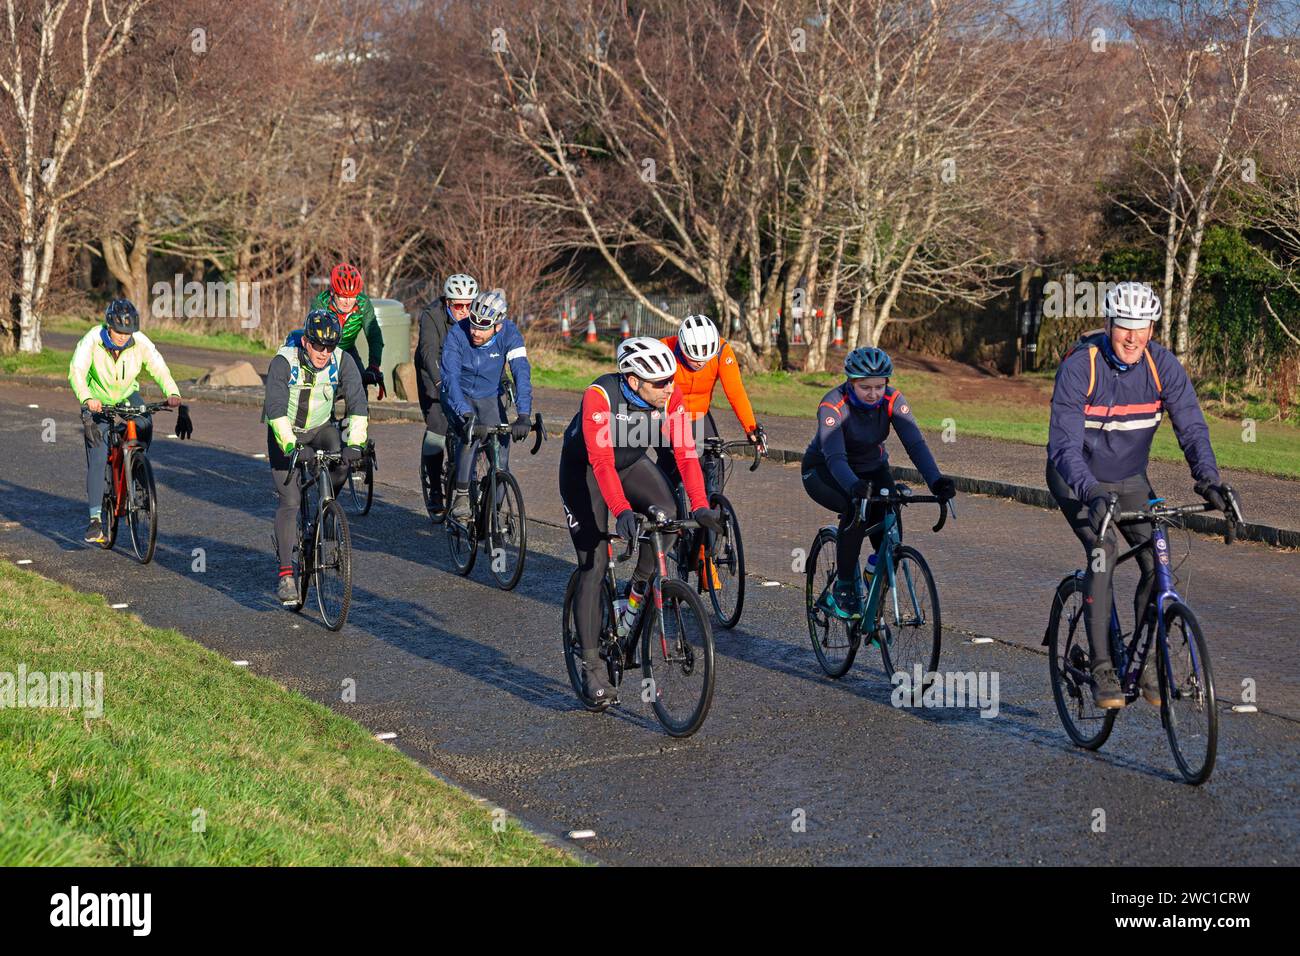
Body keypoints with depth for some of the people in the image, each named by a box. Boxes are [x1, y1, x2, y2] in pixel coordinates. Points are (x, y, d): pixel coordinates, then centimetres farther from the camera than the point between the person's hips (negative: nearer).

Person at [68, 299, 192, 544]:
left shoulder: (141, 342, -22)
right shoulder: (92, 341, -26)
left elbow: (159, 369, -31)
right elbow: (76, 371, -38)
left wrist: (173, 394, -51)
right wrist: (87, 399, -57)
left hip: (127, 395, 2)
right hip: (98, 400, -2)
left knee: (144, 424, -29)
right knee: (97, 459, -11)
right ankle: (95, 518, -4)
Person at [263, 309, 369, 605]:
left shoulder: (342, 363, -19)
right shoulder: (284, 362, -26)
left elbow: (358, 403, -27)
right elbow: (275, 407, -35)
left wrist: (355, 442, -42)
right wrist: (289, 445, -49)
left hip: (320, 429, 3)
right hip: (285, 433, -2)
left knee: (341, 463, -29)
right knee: (289, 501, -13)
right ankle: (286, 574, -12)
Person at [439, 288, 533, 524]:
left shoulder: (509, 333, -23)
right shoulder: (457, 333, -27)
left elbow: (521, 372, -31)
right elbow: (450, 376, -34)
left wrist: (524, 415, -43)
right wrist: (465, 414, -48)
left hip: (489, 397, 2)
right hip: (458, 396, -2)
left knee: (501, 455, -12)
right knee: (469, 435, -32)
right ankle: (461, 496, -21)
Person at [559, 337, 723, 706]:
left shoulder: (669, 396, -22)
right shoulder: (600, 395, -35)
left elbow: (685, 452, -26)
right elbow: (601, 460, -42)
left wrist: (700, 506, -38)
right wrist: (621, 511, -54)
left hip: (630, 464, 4)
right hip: (584, 470, -4)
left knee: (666, 513, -27)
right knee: (593, 568, -8)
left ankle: (639, 590, -2)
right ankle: (592, 665, 1)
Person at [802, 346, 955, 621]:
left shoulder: (893, 400, -18)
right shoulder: (833, 405, -29)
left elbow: (915, 443, -28)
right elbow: (834, 456, -41)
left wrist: (935, 481, -45)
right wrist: (853, 486, -62)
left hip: (872, 469, 4)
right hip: (824, 472, -4)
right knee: (857, 509, -33)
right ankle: (842, 589, -19)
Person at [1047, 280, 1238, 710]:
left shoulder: (1162, 365, -14)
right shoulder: (1079, 367, -25)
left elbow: (1191, 426, -18)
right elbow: (1064, 443, -32)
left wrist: (1209, 479, -36)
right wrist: (1090, 492, -48)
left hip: (1129, 479, 4)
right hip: (1077, 478, -4)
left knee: (1159, 561, -12)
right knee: (1103, 549, -26)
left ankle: (1145, 662, 6)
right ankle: (1102, 667, -20)